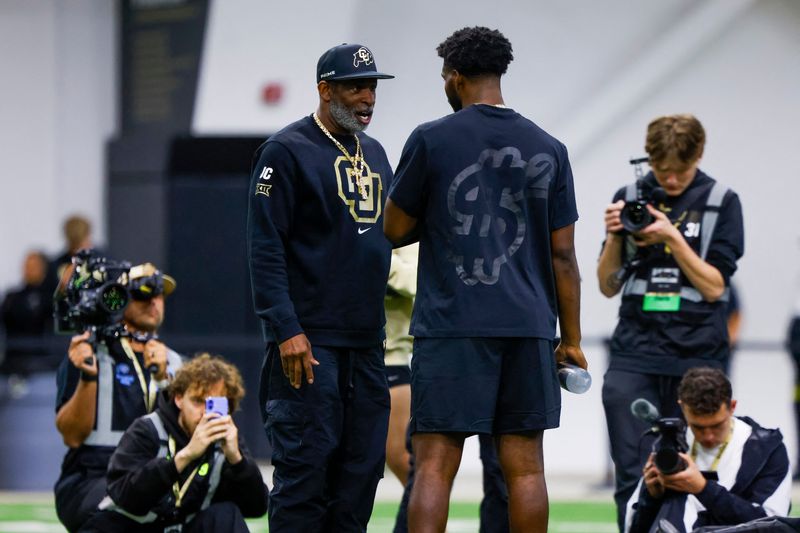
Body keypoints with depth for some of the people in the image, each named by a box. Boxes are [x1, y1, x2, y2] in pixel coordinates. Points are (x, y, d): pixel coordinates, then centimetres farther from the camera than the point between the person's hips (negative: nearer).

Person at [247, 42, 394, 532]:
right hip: (309, 343, -7)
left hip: (367, 343, 7)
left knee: (362, 469, 6)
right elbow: (265, 248, -10)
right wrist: (286, 330, -18)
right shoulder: (287, 151, -5)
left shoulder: (375, 154, 18)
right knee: (307, 464, -9)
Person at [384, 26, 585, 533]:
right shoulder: (548, 149, 8)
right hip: (528, 326, 3)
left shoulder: (431, 140, -2)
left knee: (435, 463, -6)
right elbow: (563, 254, 8)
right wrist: (572, 339, 14)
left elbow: (395, 229, 4)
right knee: (525, 464, 6)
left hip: (450, 323, -3)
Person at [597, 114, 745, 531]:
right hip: (633, 356, 1)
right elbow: (609, 285, 12)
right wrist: (615, 237, -5)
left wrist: (672, 238, -13)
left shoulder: (722, 203, 3)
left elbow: (714, 286, -3)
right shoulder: (629, 198, 10)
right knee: (633, 475, -7)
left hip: (697, 359, -1)